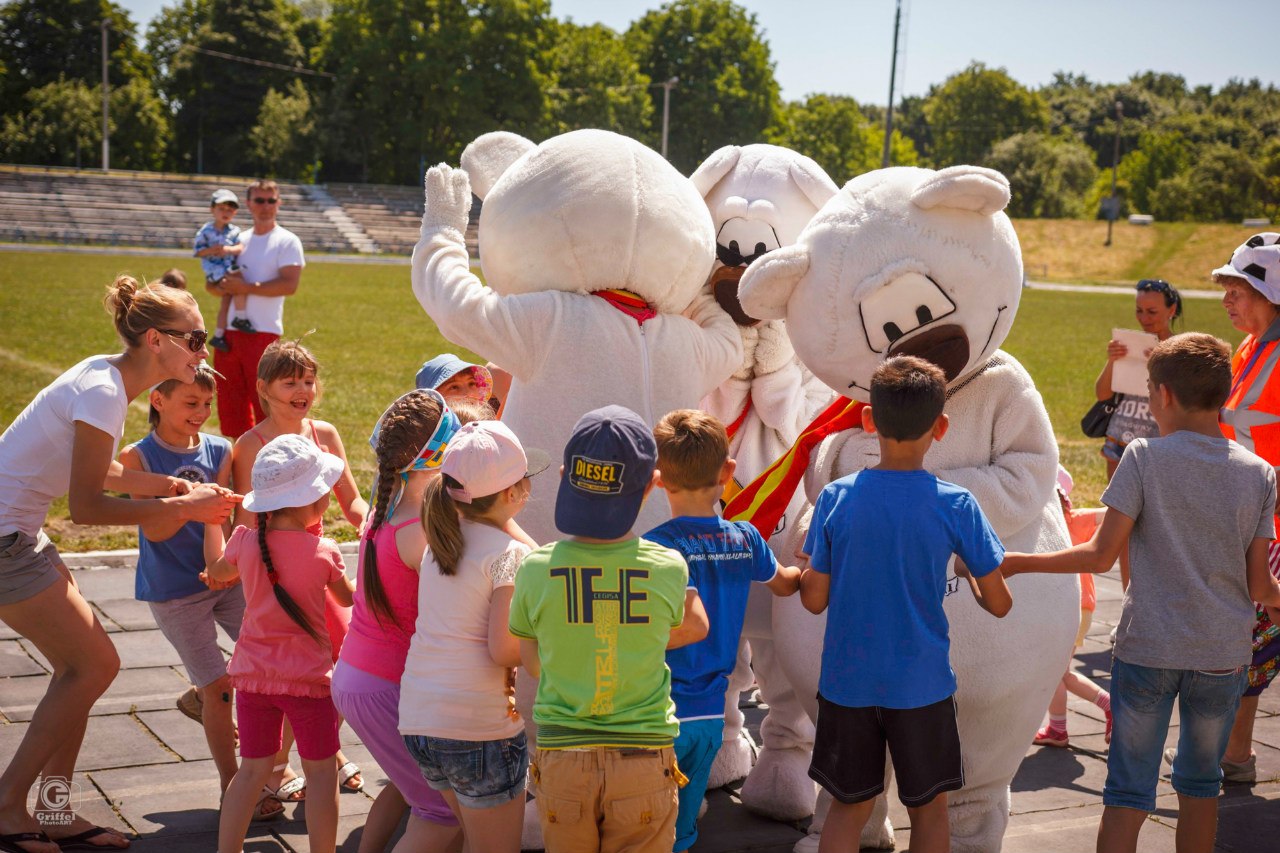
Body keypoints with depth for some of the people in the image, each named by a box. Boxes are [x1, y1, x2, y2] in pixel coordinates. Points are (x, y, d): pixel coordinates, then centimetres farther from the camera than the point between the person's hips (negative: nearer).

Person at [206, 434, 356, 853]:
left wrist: (213, 519, 34)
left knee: (253, 769, 14)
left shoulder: (246, 542, -3)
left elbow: (216, 571, 19)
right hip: (308, 677, -4)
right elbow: (349, 597, 6)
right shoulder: (324, 552, -13)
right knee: (321, 772, 8)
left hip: (253, 673, 4)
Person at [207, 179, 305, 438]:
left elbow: (289, 285, -13)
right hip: (229, 331, 6)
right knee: (229, 403, 8)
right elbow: (210, 283, 19)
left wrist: (246, 287, -12)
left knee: (264, 403, -7)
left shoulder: (287, 241, 0)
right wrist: (223, 287, -4)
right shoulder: (238, 240, 18)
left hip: (264, 332, -6)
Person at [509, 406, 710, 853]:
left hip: (560, 761, 1)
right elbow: (693, 629, 9)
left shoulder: (536, 570, -10)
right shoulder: (668, 569, -11)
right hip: (645, 761, -1)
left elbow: (532, 661, 5)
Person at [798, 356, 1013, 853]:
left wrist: (803, 571, 15)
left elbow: (813, 600, -5)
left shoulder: (836, 498, -8)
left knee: (848, 807, 15)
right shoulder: (956, 506, -10)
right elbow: (999, 604, -4)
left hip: (847, 682, 1)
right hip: (922, 683, -1)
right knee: (929, 810, 15)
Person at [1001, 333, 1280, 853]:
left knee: (1129, 788, 4)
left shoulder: (1144, 457, -7)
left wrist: (1022, 562, 1)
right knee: (1200, 781, 19)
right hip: (1223, 654, 2)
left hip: (1147, 649, -2)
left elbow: (1101, 556, -10)